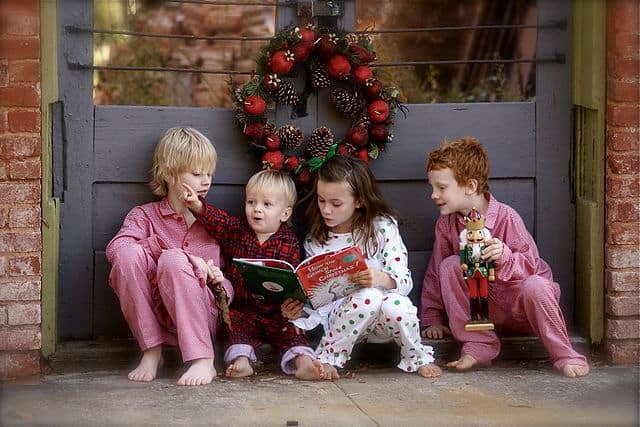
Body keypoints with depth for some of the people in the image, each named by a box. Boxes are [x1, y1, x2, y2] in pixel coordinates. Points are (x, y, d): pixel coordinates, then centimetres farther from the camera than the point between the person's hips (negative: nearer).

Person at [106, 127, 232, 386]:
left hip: (199, 317, 0)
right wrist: (185, 255, -22)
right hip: (152, 317, 0)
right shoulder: (144, 216, 9)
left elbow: (230, 285, 18)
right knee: (129, 255, -26)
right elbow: (115, 248, -14)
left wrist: (219, 282, -9)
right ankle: (152, 352, -18)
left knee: (174, 261, -29)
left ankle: (203, 361, -30)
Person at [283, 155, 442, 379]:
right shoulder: (314, 241, 4)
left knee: (396, 304, -37)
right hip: (341, 316, 0)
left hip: (382, 321, 0)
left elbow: (404, 281, -10)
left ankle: (417, 358, -6)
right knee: (369, 297, -35)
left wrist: (383, 279, -33)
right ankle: (329, 357, -16)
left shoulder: (382, 227, -2)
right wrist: (300, 312, -19)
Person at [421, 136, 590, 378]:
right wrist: (433, 319, 6)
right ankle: (479, 345, -19)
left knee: (534, 286, -39)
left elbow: (530, 266, -19)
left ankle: (563, 354, -18)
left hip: (520, 303, -4)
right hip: (484, 305, 4)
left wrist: (505, 258, -40)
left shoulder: (506, 218, -18)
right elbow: (435, 272, 7)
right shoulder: (446, 224, -2)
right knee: (449, 266, -20)